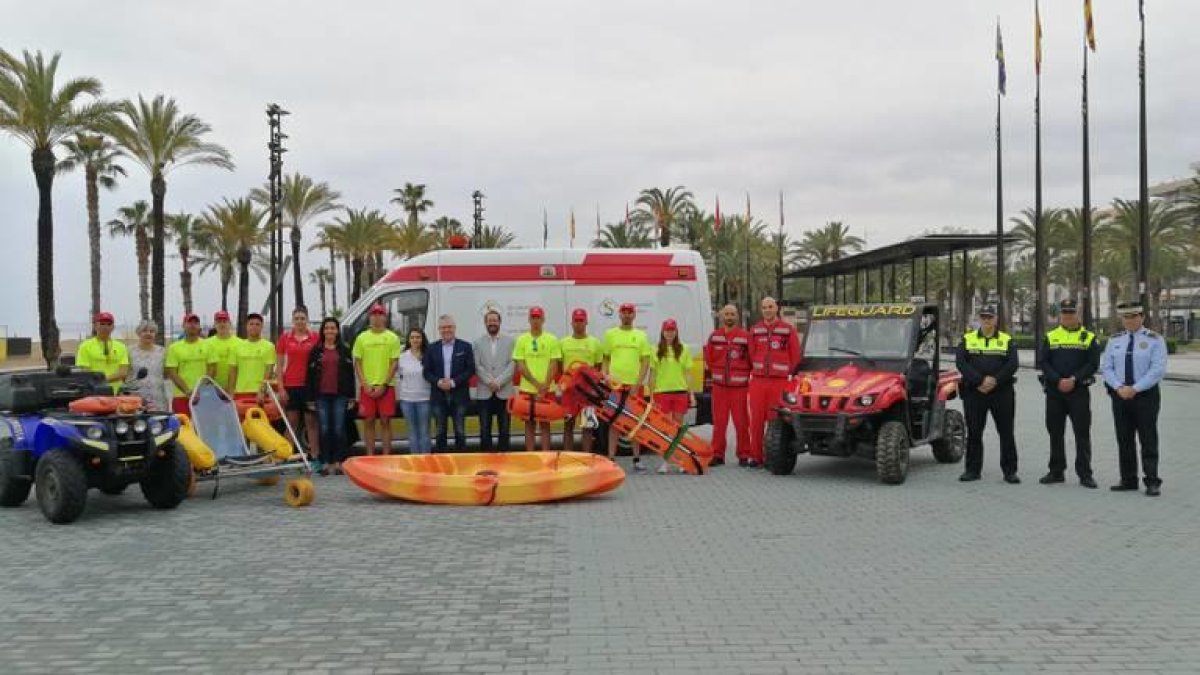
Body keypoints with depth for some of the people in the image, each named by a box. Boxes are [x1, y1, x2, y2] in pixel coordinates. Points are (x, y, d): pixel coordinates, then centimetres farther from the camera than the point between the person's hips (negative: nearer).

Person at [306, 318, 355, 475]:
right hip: (321, 395, 1)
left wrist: (351, 396, 0)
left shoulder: (345, 350, 9)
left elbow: (350, 374, 7)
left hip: (340, 395, 0)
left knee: (339, 429, -2)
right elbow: (310, 375, 7)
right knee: (324, 429, 0)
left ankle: (338, 462, 4)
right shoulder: (316, 351, 9)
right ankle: (325, 463, 5)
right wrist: (311, 399, 1)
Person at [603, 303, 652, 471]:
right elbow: (605, 359, 10)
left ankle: (637, 460, 12)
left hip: (635, 385, 1)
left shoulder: (641, 336, 8)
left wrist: (638, 384, -8)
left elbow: (645, 362, 4)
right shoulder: (610, 334, 9)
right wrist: (605, 375, -7)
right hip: (615, 383, -1)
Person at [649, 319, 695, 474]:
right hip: (662, 392, 0)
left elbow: (688, 373, 7)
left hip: (680, 391, 0)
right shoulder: (656, 351, 6)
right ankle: (665, 462, 5)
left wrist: (691, 393, 1)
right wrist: (651, 396, 2)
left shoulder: (684, 349, 7)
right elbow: (653, 374, 7)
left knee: (678, 426, 4)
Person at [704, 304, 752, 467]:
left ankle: (743, 455, 7)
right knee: (719, 422, 5)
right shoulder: (714, 336, 8)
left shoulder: (745, 336, -3)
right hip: (719, 386, 3)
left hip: (739, 386, -3)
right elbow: (708, 358, 17)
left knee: (741, 422, -1)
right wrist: (714, 373, 12)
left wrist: (746, 376, 1)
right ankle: (718, 455, 11)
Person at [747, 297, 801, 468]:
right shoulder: (755, 330, 11)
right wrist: (756, 371, 11)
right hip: (757, 381, 3)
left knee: (775, 420, -3)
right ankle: (755, 456, 7)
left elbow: (795, 356, 5)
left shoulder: (788, 330, 2)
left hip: (779, 382, -3)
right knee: (756, 419, 1)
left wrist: (787, 373, 5)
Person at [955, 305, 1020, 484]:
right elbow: (960, 362, -5)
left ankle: (1010, 471, 7)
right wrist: (979, 381, -15)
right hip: (974, 392, 1)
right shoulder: (967, 339, 8)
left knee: (1006, 432, 1)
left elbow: (1013, 364, -4)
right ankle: (972, 470, 13)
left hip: (1002, 392, 0)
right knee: (974, 432, 5)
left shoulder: (1007, 340, 7)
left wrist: (995, 380, -17)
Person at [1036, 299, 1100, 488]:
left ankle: (1085, 474, 2)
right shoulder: (1050, 337, 8)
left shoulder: (1089, 338, 4)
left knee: (1082, 433, -2)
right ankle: (1056, 471, 16)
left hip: (1079, 391, -2)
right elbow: (1042, 362, -1)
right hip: (1054, 391, 2)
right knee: (1055, 432, 7)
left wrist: (1074, 379, -16)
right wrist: (1058, 380, -14)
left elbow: (1093, 364, -4)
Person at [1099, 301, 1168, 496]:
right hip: (1119, 396, 4)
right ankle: (1128, 480, 15)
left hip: (1146, 395, -4)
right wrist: (1119, 388, -11)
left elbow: (1158, 370, -12)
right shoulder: (1115, 340, 8)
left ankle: (1152, 482, 2)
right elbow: (1106, 367, 4)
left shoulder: (1155, 340, -4)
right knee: (1124, 440, 8)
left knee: (1148, 440, -2)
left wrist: (1135, 388, -17)